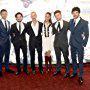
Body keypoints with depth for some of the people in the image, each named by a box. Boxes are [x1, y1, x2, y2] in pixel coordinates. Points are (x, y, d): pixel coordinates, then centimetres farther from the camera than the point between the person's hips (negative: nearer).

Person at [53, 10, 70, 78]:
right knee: (58, 58, 16)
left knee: (66, 58, 6)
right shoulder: (54, 24, 6)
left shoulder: (66, 23, -5)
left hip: (64, 43, -3)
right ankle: (58, 70, 31)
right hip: (56, 43, 4)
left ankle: (67, 72, 20)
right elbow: (53, 32, 7)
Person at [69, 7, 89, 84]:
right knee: (73, 59, 16)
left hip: (79, 45, -5)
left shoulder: (84, 22, -9)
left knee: (80, 60, 2)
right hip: (72, 44, 5)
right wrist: (71, 41, 5)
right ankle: (75, 72, 32)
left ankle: (80, 76, 13)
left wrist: (84, 44, -11)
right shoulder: (71, 21, 6)